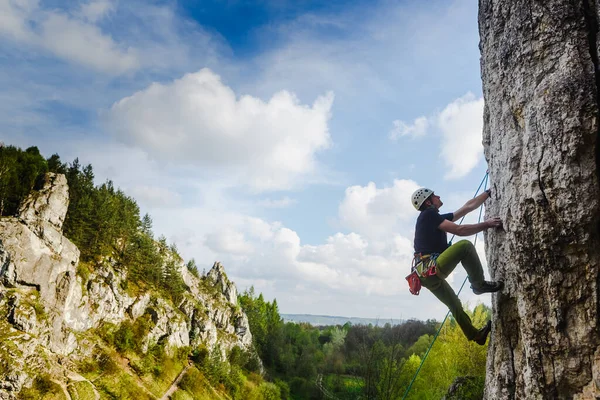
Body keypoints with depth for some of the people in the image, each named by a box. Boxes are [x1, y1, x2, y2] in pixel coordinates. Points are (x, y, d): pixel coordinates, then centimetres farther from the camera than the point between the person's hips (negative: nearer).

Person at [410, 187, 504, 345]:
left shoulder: (438, 218, 20)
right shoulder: (428, 215, -8)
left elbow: (468, 206, 24)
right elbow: (459, 230, -15)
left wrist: (489, 193, 27)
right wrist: (486, 224, -7)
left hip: (428, 274, 10)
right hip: (431, 269, -10)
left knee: (455, 305, 22)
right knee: (465, 245, -16)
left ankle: (475, 334, 36)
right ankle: (479, 284, -6)